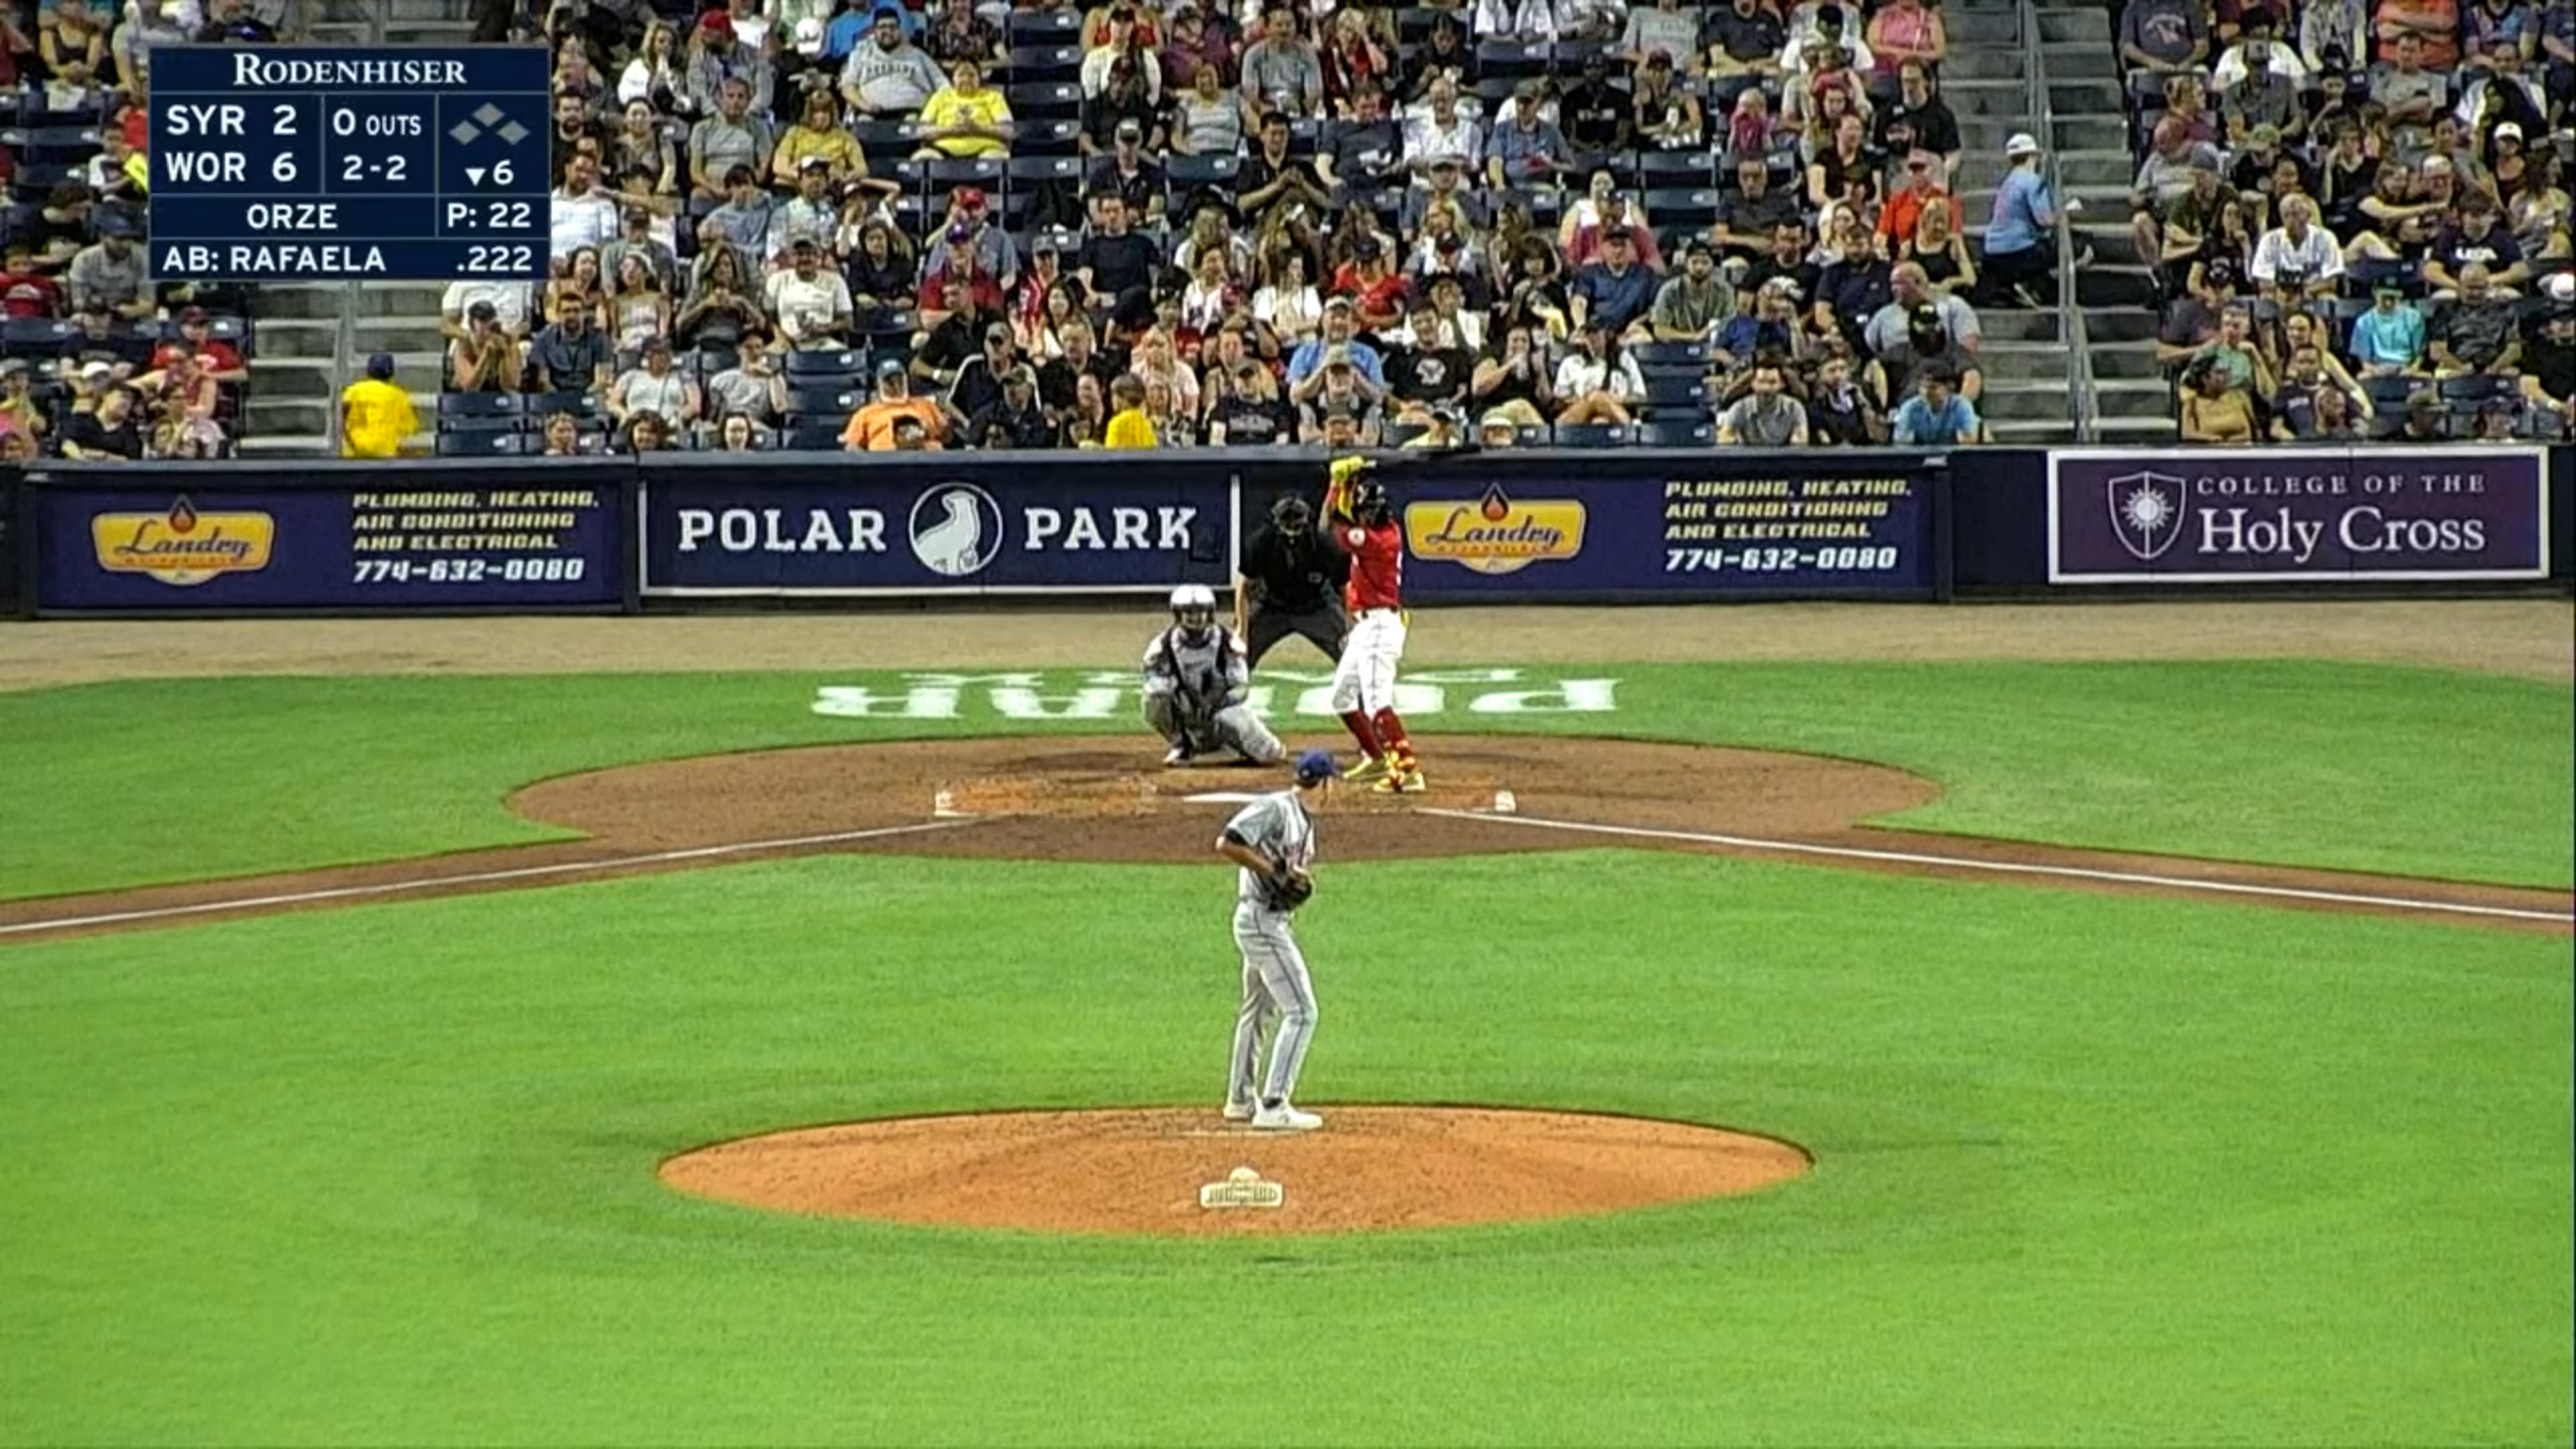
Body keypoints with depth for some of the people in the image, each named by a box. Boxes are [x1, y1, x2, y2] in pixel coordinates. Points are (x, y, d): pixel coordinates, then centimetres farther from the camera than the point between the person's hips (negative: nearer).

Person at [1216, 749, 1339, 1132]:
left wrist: (1300, 881, -5)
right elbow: (1227, 844, -22)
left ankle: (1241, 1100, 34)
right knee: (1301, 1012, -12)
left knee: (1260, 1011, 22)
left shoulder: (1305, 820, 14)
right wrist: (1273, 869, -22)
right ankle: (1273, 1107, -15)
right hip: (1261, 919, -11)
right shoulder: (1275, 808, -14)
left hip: (1274, 921, 11)